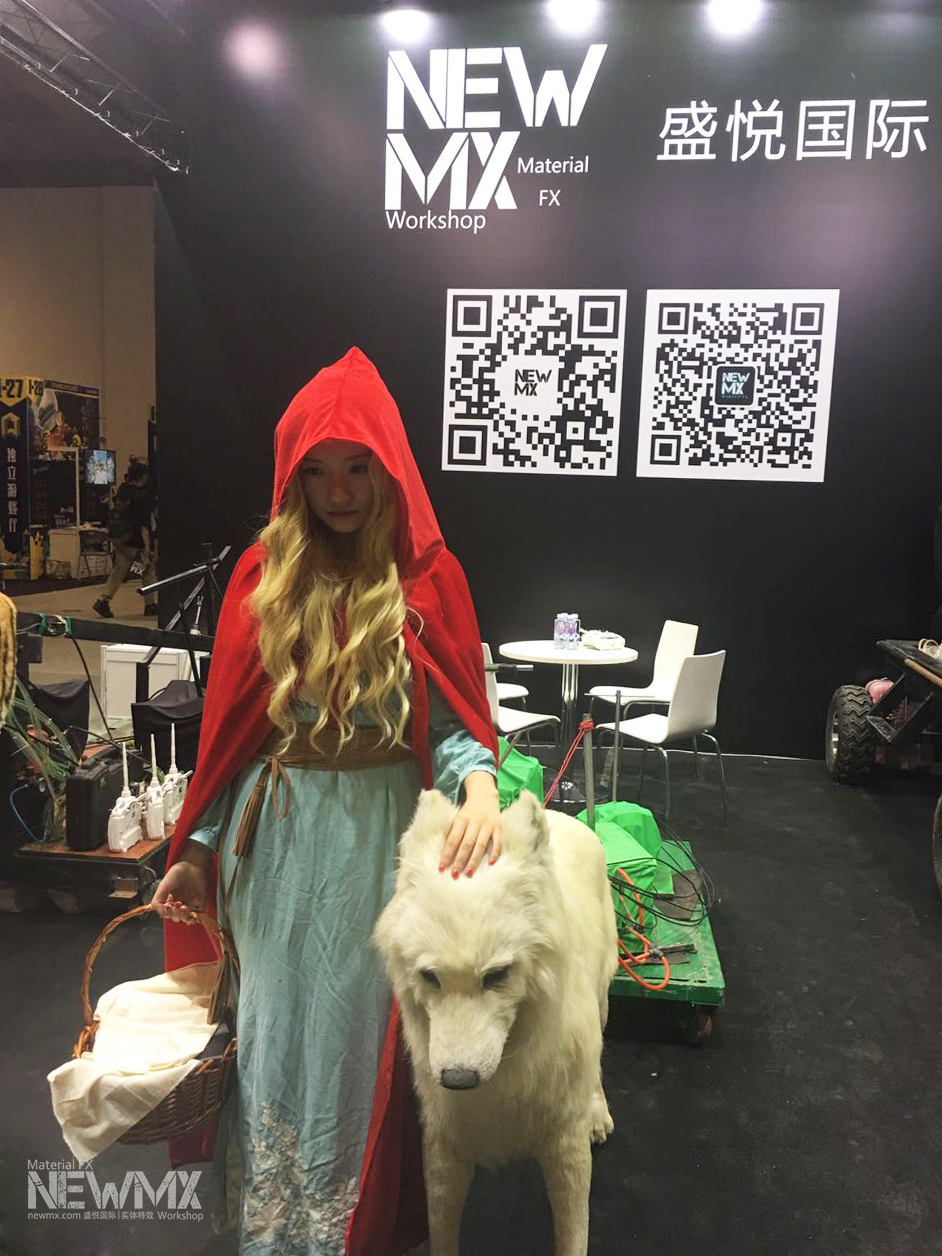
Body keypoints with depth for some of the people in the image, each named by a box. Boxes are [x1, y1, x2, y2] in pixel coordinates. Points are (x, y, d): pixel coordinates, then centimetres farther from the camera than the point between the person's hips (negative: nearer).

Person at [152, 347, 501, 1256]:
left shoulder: (427, 579, -6)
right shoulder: (263, 573, -1)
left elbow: (453, 719, -7)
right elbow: (227, 727, 3)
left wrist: (478, 785, -28)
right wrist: (196, 849, 3)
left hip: (381, 835, -1)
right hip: (274, 833, 2)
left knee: (363, 1029, 13)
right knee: (275, 1025, 17)